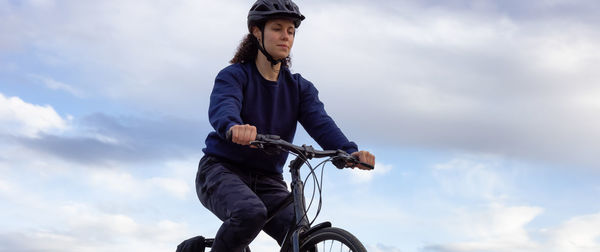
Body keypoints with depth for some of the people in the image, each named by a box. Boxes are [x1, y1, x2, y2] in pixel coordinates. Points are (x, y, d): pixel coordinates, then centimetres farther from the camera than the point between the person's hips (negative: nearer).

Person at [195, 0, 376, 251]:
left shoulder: (300, 87, 6)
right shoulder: (234, 75, -6)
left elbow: (320, 122, -12)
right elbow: (222, 108, -29)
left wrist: (350, 151, -34)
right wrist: (234, 127, -55)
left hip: (267, 181, 4)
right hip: (222, 171, -4)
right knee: (251, 213, -36)